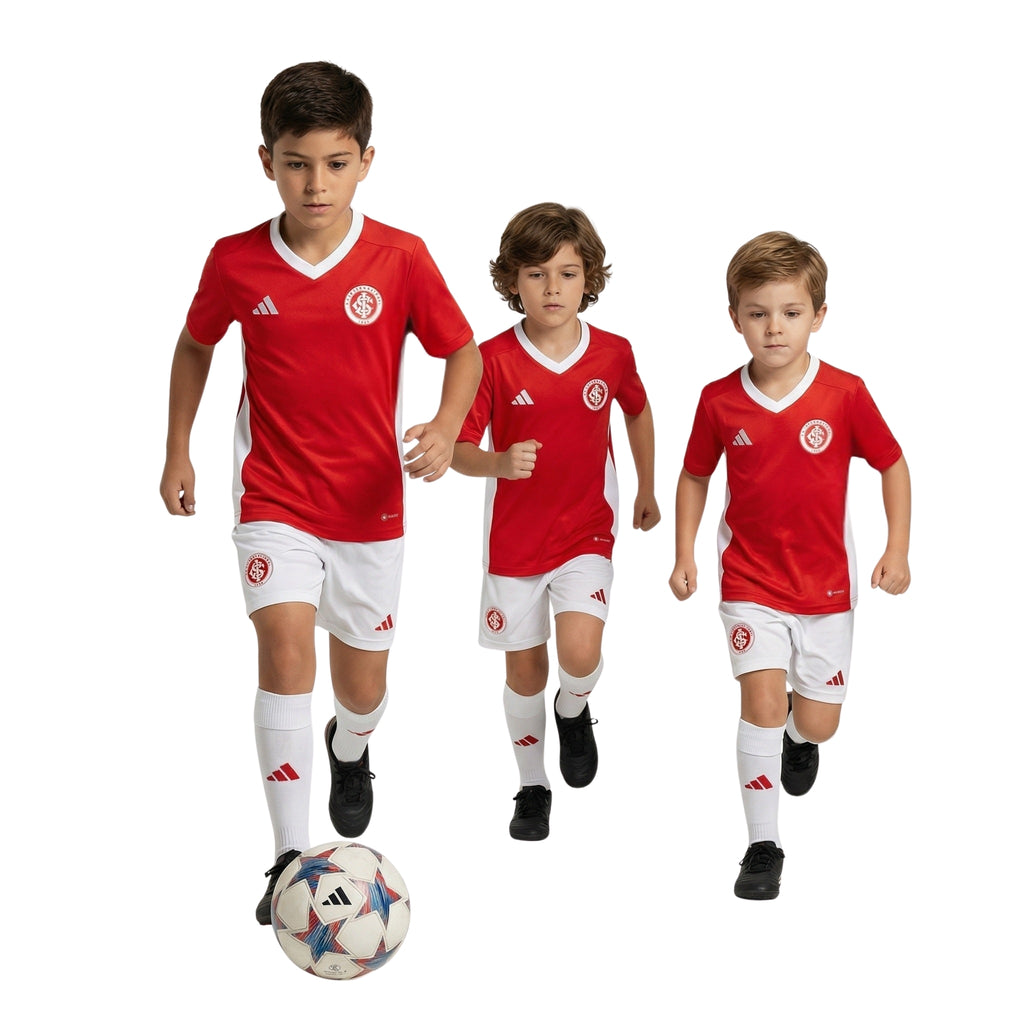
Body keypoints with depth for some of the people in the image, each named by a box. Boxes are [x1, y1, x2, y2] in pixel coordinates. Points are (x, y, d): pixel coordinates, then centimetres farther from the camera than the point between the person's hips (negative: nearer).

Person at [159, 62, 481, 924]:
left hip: (370, 503, 1)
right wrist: (177, 453, 11)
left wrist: (447, 427, -19)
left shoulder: (401, 259, -11)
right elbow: (195, 345, 11)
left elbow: (462, 350, 0)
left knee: (364, 681, 12)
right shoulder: (236, 262, -7)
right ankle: (291, 855, -11)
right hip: (274, 499, -1)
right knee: (285, 648, -19)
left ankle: (351, 751, 51)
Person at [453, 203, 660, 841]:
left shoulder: (612, 354, -5)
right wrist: (500, 463, -33)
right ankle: (533, 787, 30)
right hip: (514, 539, 0)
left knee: (580, 653, -19)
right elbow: (459, 450, -11)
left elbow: (638, 413, 15)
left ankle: (574, 712, 17)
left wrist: (647, 491, 24)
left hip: (587, 532, 0)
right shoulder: (493, 360, -12)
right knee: (525, 668, 9)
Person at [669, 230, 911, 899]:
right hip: (750, 580, 0)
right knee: (761, 700, -14)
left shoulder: (845, 394, -12)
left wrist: (898, 551, -5)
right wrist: (685, 555, 3)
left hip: (825, 582, 1)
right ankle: (763, 844, -1)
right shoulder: (720, 401, -8)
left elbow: (892, 465, -1)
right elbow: (695, 477, 7)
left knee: (818, 722, 8)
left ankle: (799, 731, 48)